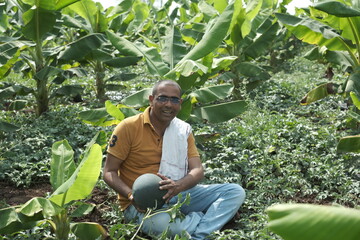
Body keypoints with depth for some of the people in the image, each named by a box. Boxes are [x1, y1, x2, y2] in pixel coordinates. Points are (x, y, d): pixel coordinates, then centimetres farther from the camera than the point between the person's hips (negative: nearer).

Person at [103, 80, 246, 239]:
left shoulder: (183, 130, 5)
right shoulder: (129, 127, -9)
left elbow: (197, 171, -3)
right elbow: (109, 173, -7)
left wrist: (178, 186, -26)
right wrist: (131, 196, -25)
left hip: (177, 195, 5)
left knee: (235, 192, -8)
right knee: (162, 223, -40)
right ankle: (206, 218, -9)